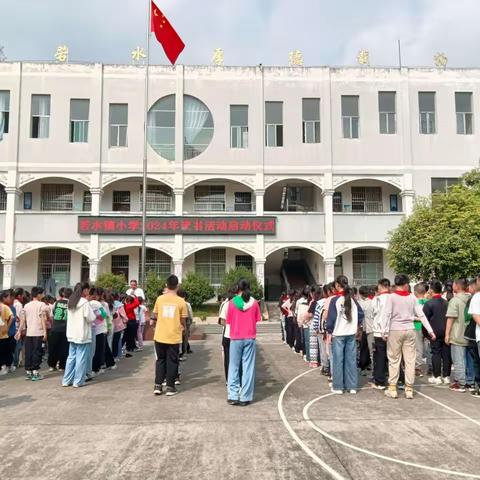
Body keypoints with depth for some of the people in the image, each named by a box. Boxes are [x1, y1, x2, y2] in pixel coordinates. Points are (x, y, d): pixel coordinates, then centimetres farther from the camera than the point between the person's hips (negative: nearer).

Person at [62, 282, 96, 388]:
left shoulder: (70, 302, 9)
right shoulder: (85, 302, -14)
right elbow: (91, 318, -14)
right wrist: (96, 316, 7)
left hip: (72, 334, 7)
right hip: (83, 334, -7)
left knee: (71, 357, 13)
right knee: (81, 358, 1)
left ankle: (67, 380, 16)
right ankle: (78, 381, 5)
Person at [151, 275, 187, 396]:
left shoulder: (160, 298, -2)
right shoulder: (181, 301, -7)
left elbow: (156, 315, 8)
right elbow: (183, 320, -2)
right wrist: (183, 327, 19)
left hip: (160, 335, 2)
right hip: (174, 336, -2)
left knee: (160, 360, 14)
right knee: (172, 361, 8)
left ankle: (157, 386, 14)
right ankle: (170, 387, 10)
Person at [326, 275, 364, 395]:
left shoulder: (335, 300, -10)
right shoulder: (352, 299, 3)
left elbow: (331, 317, -11)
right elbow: (360, 314, 4)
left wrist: (329, 332, -4)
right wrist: (356, 326, 14)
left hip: (338, 334, -4)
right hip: (351, 333, 4)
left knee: (338, 360, 3)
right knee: (351, 359, 9)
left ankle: (338, 387, 9)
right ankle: (352, 386, 14)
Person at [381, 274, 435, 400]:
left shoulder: (391, 297, -6)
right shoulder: (412, 297, 3)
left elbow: (386, 314, -13)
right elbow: (421, 315, 4)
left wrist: (385, 331, -13)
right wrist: (430, 330, 8)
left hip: (395, 331, -2)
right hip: (409, 330, 2)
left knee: (394, 360, 6)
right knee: (410, 360, 7)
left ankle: (392, 389, 9)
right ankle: (409, 389, 11)